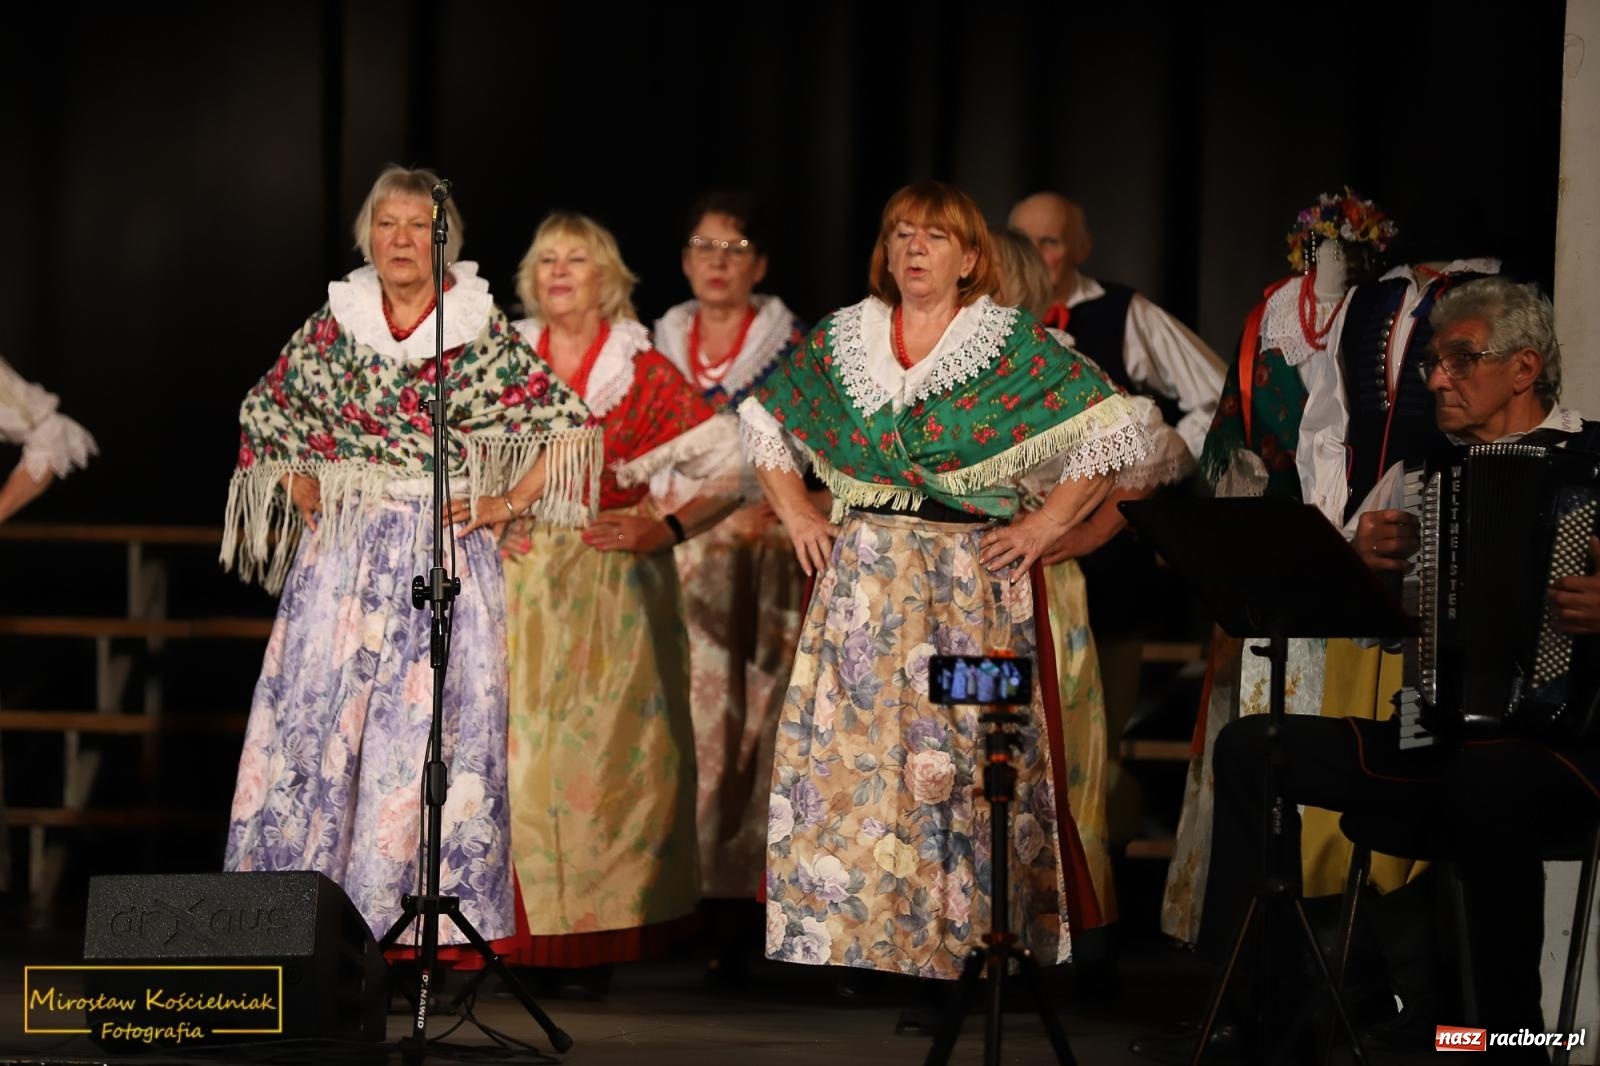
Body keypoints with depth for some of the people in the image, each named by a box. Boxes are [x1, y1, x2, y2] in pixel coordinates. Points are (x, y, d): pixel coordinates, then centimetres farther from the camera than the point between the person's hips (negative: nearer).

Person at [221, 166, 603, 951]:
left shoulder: (484, 333, 1)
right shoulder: (334, 325, 7)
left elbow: (571, 427, 3)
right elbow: (263, 416, 21)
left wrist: (506, 504, -1)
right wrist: (299, 491, 10)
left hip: (447, 549, -2)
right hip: (344, 552, 2)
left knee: (436, 727, -5)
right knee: (320, 712, -2)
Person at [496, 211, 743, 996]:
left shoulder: (644, 373, 1)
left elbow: (733, 470, 1)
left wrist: (666, 529, -9)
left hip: (610, 591, -2)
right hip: (520, 586, 2)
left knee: (601, 748, -4)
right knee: (515, 747, -4)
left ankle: (591, 946, 0)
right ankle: (517, 934, 1)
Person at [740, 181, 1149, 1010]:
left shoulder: (1013, 345, 0)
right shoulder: (841, 339, 10)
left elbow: (1116, 432, 0)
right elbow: (761, 420, 23)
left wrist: (1047, 525, -4)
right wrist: (795, 514, 13)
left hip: (972, 586, -3)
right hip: (861, 583, 3)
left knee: (961, 752, -6)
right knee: (847, 750, -2)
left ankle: (957, 948, -1)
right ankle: (856, 935, 4)